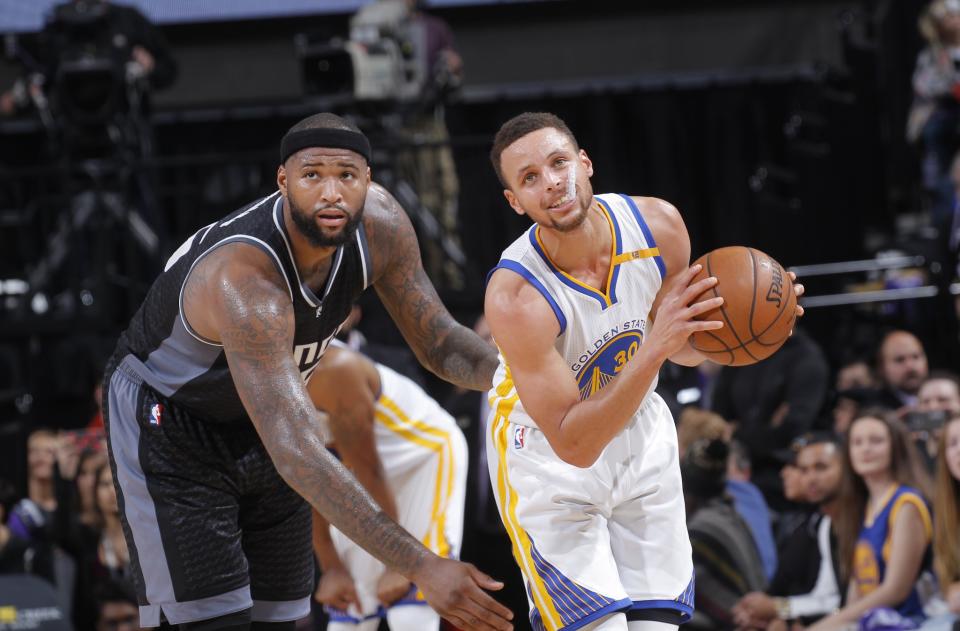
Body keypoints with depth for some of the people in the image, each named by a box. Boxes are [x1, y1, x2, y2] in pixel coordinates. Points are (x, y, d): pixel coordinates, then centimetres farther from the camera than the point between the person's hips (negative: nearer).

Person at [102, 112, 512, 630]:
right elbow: (296, 452, -46)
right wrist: (421, 568, -52)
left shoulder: (379, 226, -19)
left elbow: (440, 345, -4)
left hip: (260, 420, 7)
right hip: (167, 426, -7)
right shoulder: (245, 278, -40)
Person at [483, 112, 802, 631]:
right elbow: (573, 443, -31)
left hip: (640, 437, 5)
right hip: (547, 455, -5)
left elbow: (688, 349, 3)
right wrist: (655, 349, -40)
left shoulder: (658, 226, -17)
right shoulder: (514, 296, -31)